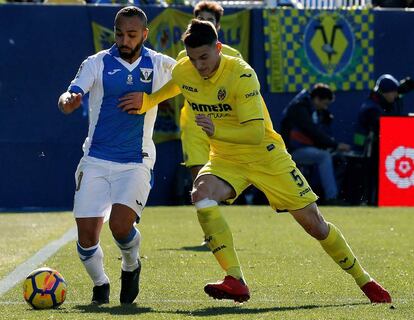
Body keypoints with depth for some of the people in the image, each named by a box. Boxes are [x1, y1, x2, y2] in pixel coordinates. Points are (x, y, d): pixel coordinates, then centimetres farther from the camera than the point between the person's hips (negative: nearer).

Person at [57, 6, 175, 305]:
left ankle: (131, 267, 11)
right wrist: (68, 100, -37)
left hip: (136, 162, -1)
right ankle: (100, 284, 24)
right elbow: (69, 98, -12)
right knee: (87, 235, -5)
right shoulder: (97, 63, 0)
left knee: (121, 224, -22)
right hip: (96, 160, 1)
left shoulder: (160, 65, 3)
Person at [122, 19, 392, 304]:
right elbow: (166, 89, 19)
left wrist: (216, 130, -45)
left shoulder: (241, 74, -26)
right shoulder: (182, 73, -9)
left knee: (314, 223, 0)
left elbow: (256, 132, -32)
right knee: (201, 194, -30)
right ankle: (235, 281, -30)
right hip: (225, 160, 4)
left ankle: (364, 280, 22)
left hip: (266, 156, -4)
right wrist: (143, 103, 5)